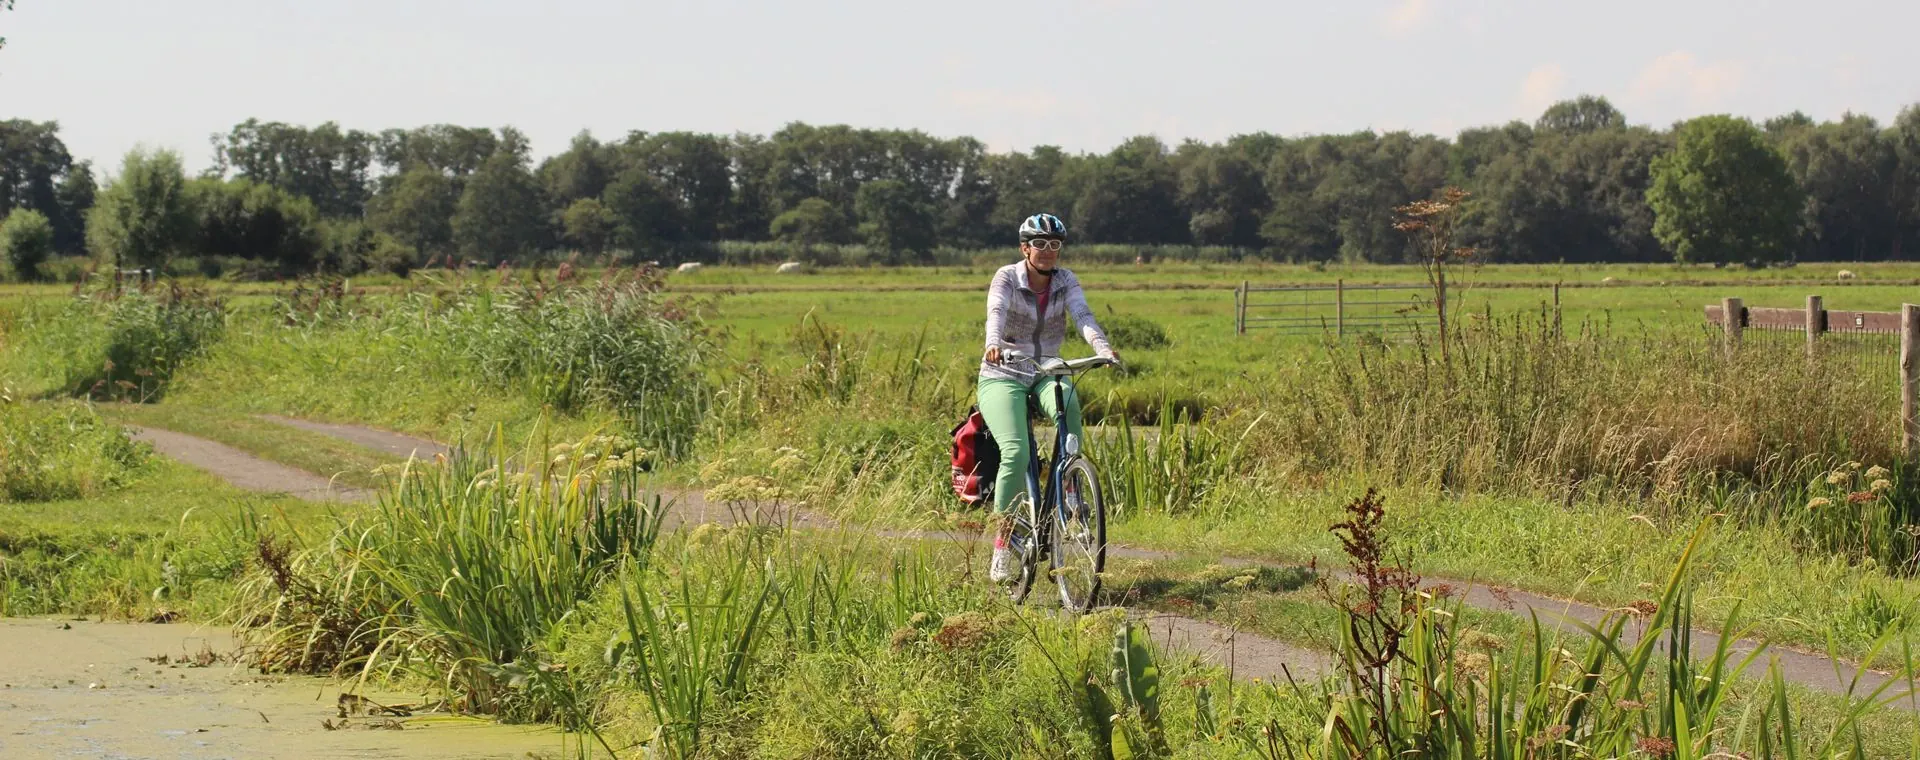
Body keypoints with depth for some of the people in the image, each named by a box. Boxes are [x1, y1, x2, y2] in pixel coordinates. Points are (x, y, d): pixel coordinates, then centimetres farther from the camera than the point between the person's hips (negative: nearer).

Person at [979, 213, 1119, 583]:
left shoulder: (1065, 281, -1)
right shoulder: (1007, 277, -10)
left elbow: (1082, 315, -19)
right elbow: (996, 312, -29)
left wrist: (1102, 346, -40)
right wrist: (994, 343, -52)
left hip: (1046, 375, 3)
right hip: (1003, 377, -3)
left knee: (1069, 405, -35)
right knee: (1016, 453, -25)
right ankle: (1002, 542, -12)